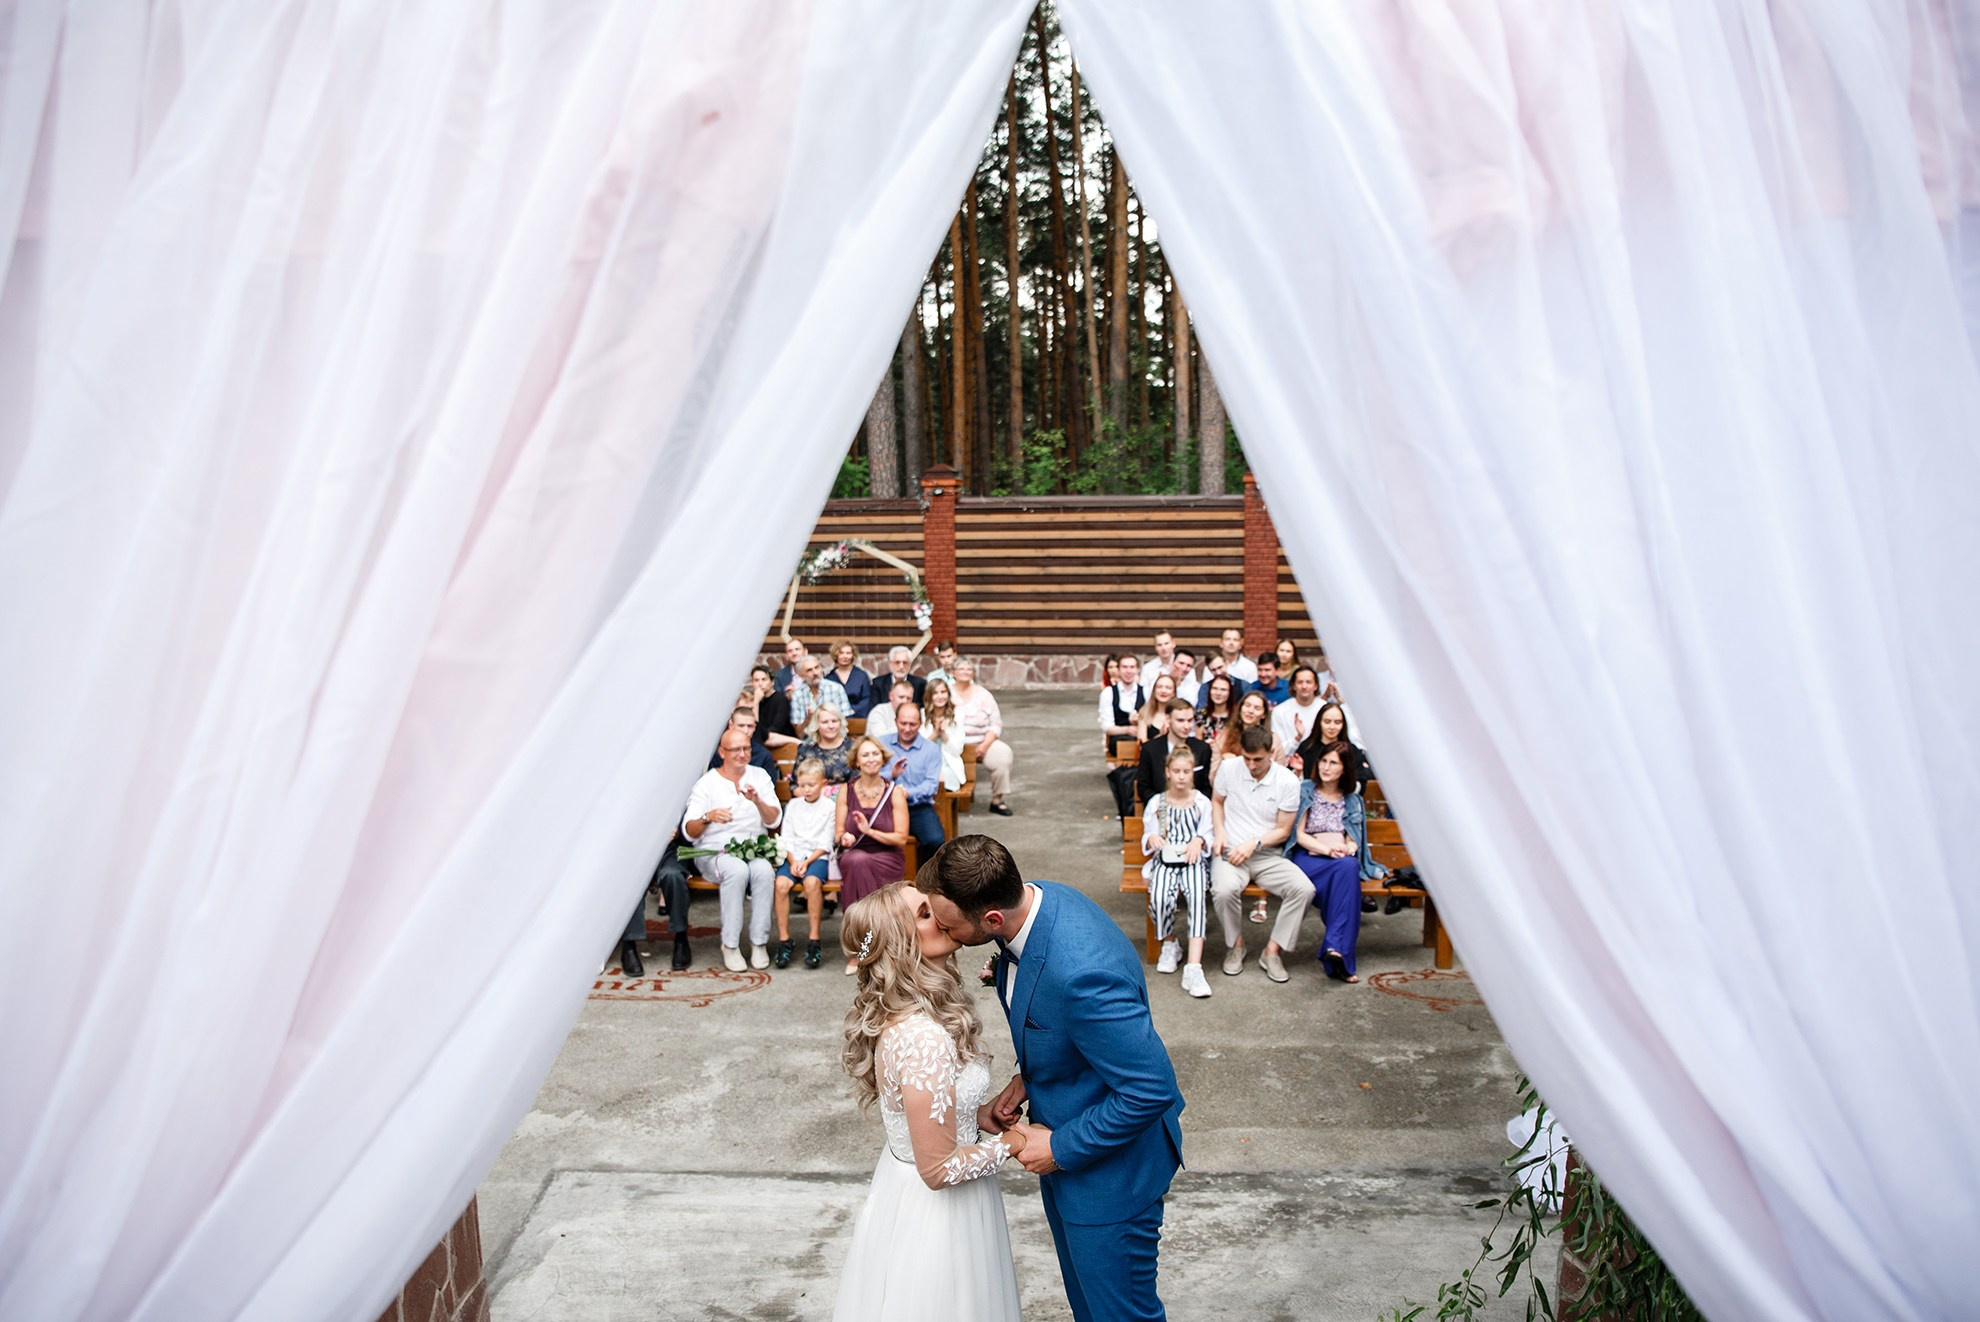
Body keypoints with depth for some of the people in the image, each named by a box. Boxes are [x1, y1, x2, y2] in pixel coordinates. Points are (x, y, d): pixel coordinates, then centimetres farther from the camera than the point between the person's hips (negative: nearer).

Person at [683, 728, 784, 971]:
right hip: (715, 851, -2)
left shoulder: (759, 776, 12)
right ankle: (730, 944, -25)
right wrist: (707, 817, -25)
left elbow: (774, 820, 2)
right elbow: (689, 831, -4)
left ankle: (759, 942, -23)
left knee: (763, 870, -32)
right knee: (737, 870, -35)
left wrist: (757, 801, -17)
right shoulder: (706, 783, 4)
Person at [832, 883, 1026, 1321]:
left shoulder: (906, 1011, -4)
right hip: (937, 1214, -8)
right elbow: (939, 1168, -27)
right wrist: (1012, 1143, -13)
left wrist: (983, 1115, -2)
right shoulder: (924, 1039, -33)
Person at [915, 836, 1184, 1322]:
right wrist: (1027, 1077, -3)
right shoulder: (1037, 897, -12)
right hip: (1062, 1138, 9)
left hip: (1109, 1165, -9)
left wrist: (1061, 1147, -20)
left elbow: (1151, 1088, -31)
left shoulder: (1082, 972, -40)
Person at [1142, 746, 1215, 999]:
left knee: (1197, 896, -32)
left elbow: (1208, 834, 9)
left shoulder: (1202, 802, 13)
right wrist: (1152, 838, -10)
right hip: (1165, 858, 1)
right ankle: (1170, 944, -1)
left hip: (1193, 859, -1)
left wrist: (1199, 841, -14)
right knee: (1159, 897, -32)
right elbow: (1147, 837, 15)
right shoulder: (1156, 803, 14)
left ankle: (1193, 968, -40)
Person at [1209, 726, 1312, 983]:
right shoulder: (1229, 768, -1)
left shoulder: (1288, 782, -4)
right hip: (1230, 851, -1)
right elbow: (1217, 802, 16)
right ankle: (1236, 944, -3)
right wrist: (1219, 832, -2)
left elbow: (1283, 831, 1)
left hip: (1268, 855, 1)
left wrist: (1253, 843, -15)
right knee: (1224, 890, -34)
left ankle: (1272, 951, -8)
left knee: (1304, 889, -26)